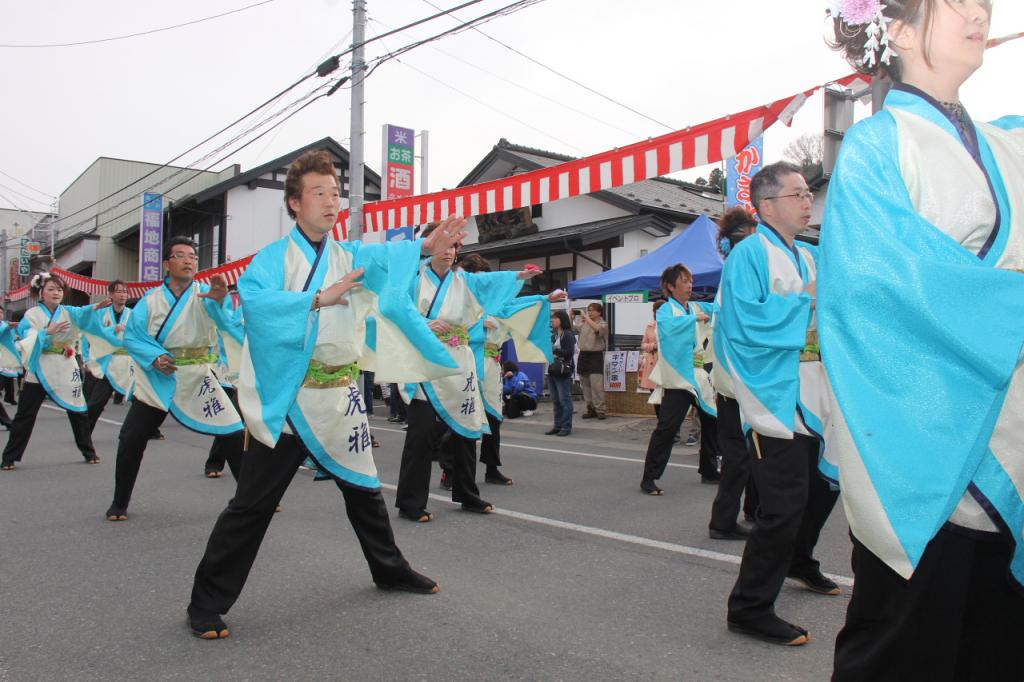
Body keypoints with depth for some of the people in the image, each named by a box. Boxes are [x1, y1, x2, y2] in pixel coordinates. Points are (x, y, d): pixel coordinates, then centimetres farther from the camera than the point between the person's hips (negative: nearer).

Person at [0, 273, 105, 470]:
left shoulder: (68, 312, 3)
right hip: (39, 369, -2)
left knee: (78, 411, 7)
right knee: (24, 415, 2)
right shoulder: (31, 315, -2)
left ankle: (88, 452, 19)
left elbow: (83, 313, -19)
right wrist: (48, 332, -28)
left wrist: (96, 307, -41)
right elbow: (27, 341, -13)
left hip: (65, 368, 2)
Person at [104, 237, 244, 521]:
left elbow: (226, 321, -24)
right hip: (158, 379, 1)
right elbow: (131, 336, 1)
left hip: (200, 379, -1)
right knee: (131, 440, 3)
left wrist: (220, 300, -47)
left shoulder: (206, 293, -4)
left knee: (235, 435, -4)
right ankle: (119, 502, 24)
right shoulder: (151, 299, 1)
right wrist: (154, 357, -18)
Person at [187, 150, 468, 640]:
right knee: (251, 505, -2)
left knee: (363, 488, 20)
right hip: (289, 400, -5)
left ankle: (390, 571, 39)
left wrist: (427, 245, -28)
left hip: (342, 398, 5)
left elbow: (385, 258, -11)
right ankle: (207, 604, 11)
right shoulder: (274, 258, -5)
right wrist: (319, 298, -26)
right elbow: (253, 299, -24)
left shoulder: (350, 256, 8)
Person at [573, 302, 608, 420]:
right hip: (583, 355, 6)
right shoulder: (583, 323, 13)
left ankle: (600, 410, -7)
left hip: (596, 356, -6)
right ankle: (591, 409, 14)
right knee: (585, 384, 7)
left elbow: (598, 329, -23)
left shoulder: (603, 324, -2)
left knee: (596, 384, -12)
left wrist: (587, 319, -20)